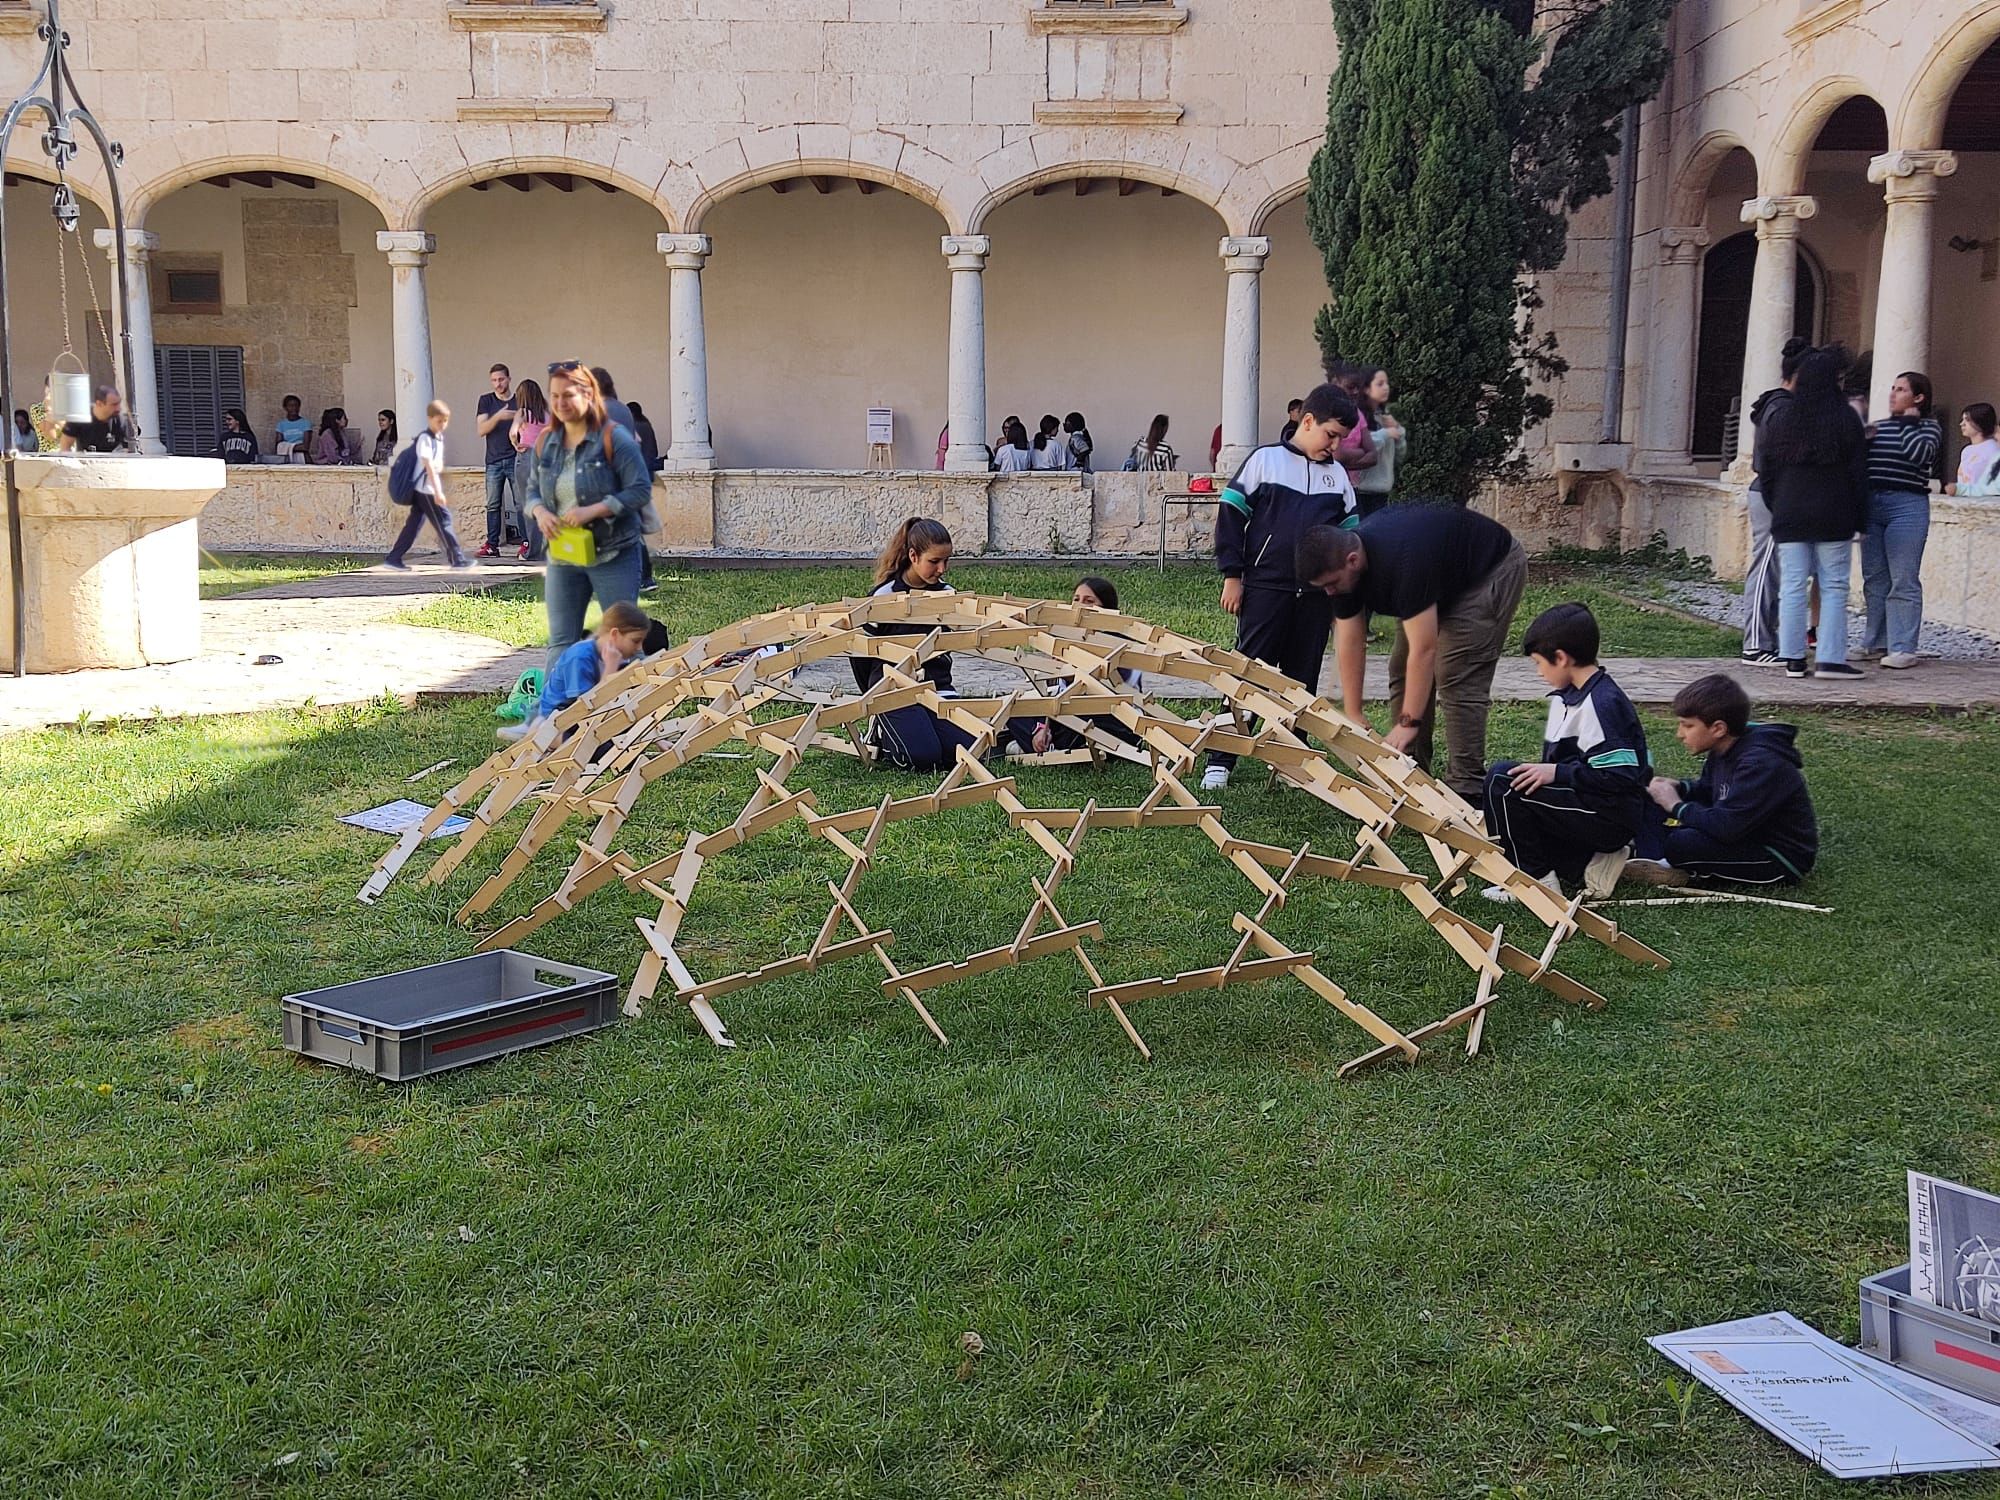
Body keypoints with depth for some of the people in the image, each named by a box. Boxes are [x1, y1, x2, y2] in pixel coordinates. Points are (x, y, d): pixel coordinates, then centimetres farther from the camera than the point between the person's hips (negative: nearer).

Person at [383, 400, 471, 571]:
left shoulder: (439, 437, 14)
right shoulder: (425, 438, -14)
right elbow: (429, 466, -22)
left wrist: (439, 490, 19)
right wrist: (438, 492, -27)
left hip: (422, 491, 9)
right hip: (427, 489, -9)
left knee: (414, 524, 9)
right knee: (444, 521, -5)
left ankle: (393, 558, 12)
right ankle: (458, 559, 0)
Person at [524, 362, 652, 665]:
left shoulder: (613, 437, -10)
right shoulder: (546, 442, 8)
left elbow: (640, 489, -14)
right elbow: (533, 490, 16)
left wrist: (592, 511, -22)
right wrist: (539, 511, -8)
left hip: (612, 555, -5)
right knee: (561, 644, 8)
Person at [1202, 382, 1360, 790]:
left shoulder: (1337, 475, 11)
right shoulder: (1266, 459, -2)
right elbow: (1230, 515, -2)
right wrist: (1232, 575, -6)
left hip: (1316, 593, 4)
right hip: (1265, 588, -4)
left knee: (1302, 681, 7)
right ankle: (1219, 761, 1)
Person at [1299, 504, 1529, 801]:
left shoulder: (1402, 563, -41)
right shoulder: (1340, 564, -16)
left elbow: (1423, 649, -39)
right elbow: (1350, 643, -12)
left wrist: (1408, 723, -38)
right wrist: (1354, 719, -14)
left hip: (1492, 569, -8)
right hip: (1444, 582, 9)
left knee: (1458, 679, -17)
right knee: (1404, 673, 3)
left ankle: (1465, 791, -15)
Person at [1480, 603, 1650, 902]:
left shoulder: (1603, 704, -19)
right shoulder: (1570, 696, 11)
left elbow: (1621, 778, -25)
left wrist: (1556, 773, -24)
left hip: (1611, 819, -11)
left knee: (1502, 780, -19)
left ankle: (1536, 878, -10)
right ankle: (1587, 863, 7)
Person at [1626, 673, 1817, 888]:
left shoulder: (1761, 764, -28)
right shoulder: (1726, 751, 2)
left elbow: (1725, 826, -33)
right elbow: (1706, 789, 20)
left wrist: (1676, 806, -18)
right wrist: (1676, 788, -3)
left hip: (1783, 863, -10)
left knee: (1680, 844, -28)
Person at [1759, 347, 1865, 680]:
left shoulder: (1777, 416, 3)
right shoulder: (1846, 419, -2)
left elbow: (1765, 468, 7)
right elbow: (1858, 474, 0)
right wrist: (1858, 517, 7)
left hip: (1789, 517, 2)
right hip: (1833, 518, -2)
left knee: (1792, 587, 4)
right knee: (1834, 588, 2)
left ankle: (1793, 659, 4)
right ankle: (1830, 658, -2)